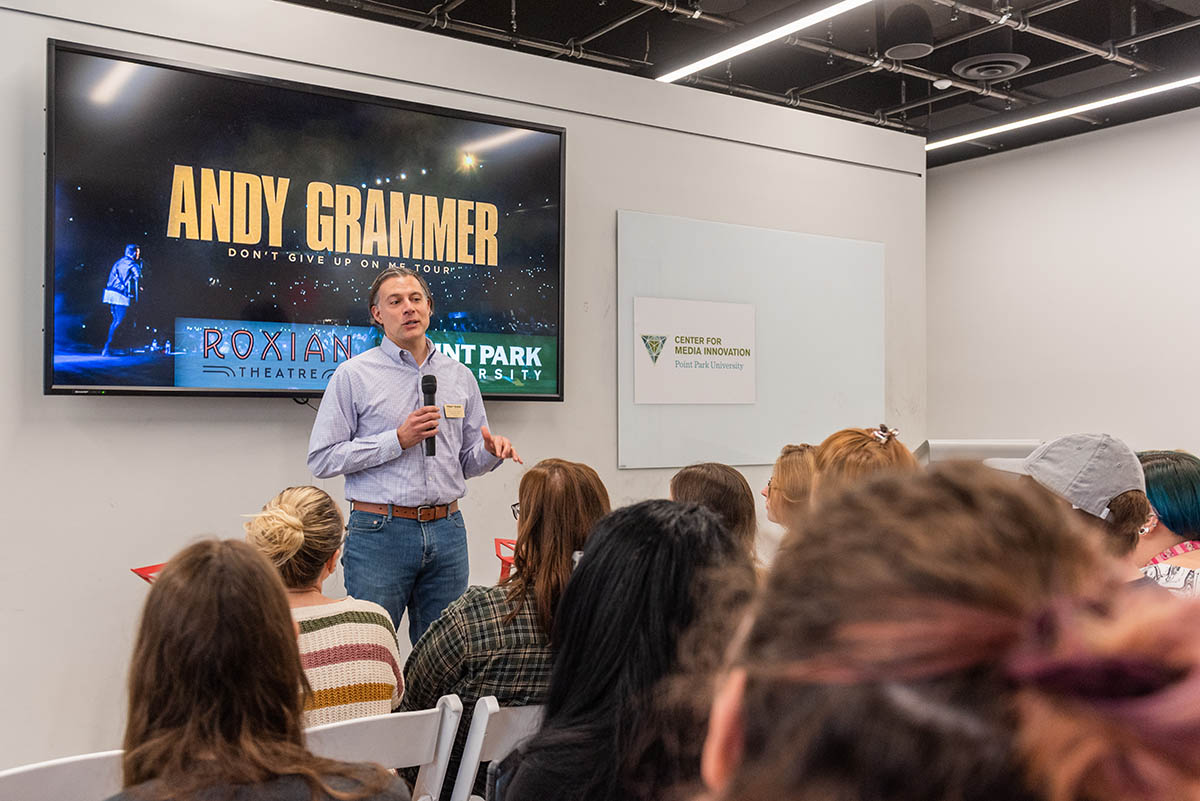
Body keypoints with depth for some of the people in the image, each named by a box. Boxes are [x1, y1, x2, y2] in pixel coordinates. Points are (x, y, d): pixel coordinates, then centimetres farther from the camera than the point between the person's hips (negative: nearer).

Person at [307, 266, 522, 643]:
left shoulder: (459, 376, 12)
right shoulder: (354, 375, 0)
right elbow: (322, 459, -6)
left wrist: (491, 451, -5)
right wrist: (398, 440, -13)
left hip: (447, 531, 4)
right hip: (379, 531, -3)